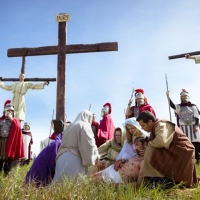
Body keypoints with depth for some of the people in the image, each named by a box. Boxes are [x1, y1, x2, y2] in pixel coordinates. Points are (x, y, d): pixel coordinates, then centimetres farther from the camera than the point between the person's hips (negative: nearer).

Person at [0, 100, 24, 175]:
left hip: (11, 141, -2)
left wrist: (11, 119, -10)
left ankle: (6, 174, 3)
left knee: (9, 158, -2)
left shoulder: (15, 121, 8)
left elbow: (17, 129, -12)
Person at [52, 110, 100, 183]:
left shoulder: (71, 126, 27)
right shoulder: (84, 126, 3)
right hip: (74, 159, -7)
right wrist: (96, 156, 6)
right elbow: (89, 146, -6)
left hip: (62, 158, 8)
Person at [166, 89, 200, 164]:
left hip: (193, 127, 1)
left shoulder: (193, 106, 10)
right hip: (183, 128, 0)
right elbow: (172, 105, -14)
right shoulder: (179, 106, 7)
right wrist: (168, 97, -28)